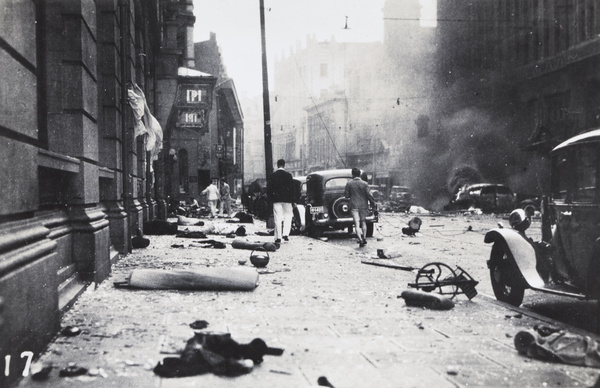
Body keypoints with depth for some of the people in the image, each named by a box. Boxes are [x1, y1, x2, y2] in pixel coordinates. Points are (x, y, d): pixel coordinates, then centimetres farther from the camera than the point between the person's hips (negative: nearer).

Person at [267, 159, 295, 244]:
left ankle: (278, 237, 1)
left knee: (277, 218, 3)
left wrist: (270, 199, 7)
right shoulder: (288, 175, -2)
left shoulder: (272, 175, 2)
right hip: (286, 199, -1)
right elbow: (292, 188, -2)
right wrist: (293, 199, 3)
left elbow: (269, 188, 1)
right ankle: (285, 234, -1)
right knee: (288, 216, 11)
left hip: (276, 199, 1)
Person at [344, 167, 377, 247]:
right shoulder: (364, 184, -5)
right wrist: (374, 204, 4)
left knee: (357, 224, -3)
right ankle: (364, 238, 21)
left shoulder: (349, 183, -5)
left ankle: (360, 239, -16)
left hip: (354, 206, -2)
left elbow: (346, 195, -1)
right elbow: (369, 195, -5)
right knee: (363, 222, 18)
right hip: (363, 205, 2)